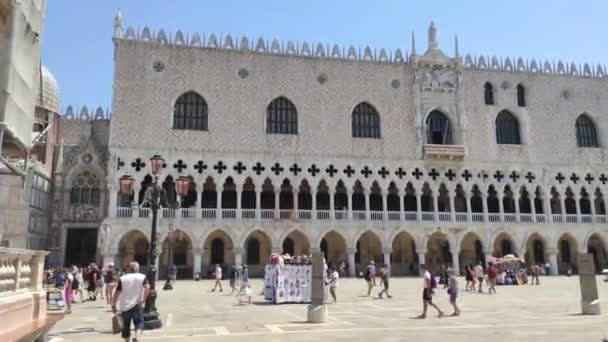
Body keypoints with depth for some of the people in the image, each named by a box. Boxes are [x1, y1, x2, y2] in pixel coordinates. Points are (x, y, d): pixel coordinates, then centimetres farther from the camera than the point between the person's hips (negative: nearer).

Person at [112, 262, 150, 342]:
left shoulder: (122, 278, 3)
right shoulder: (142, 277, 0)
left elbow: (117, 293, 0)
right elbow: (147, 288, -16)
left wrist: (113, 305, 8)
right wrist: (143, 300, -13)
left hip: (125, 306, 2)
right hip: (137, 306, -2)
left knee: (126, 326, 15)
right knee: (139, 323, 1)